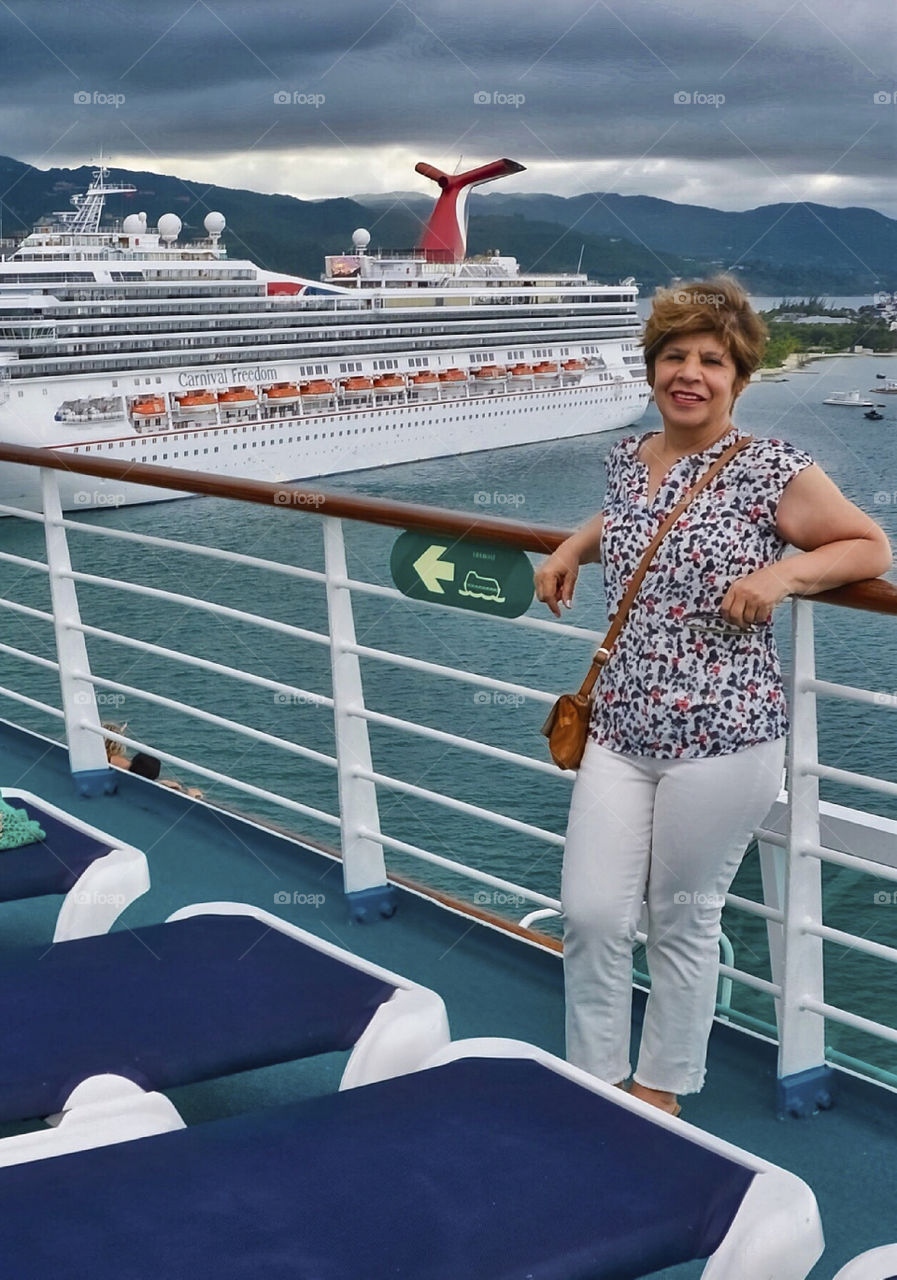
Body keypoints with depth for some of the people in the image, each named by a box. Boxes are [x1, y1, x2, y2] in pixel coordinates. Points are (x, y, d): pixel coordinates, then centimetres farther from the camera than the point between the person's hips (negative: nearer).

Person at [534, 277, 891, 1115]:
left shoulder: (772, 471, -8)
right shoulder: (626, 459, 9)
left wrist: (781, 573, -16)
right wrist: (573, 546, 14)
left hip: (721, 738, -5)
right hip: (618, 730, 5)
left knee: (683, 921, 9)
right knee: (591, 913, 3)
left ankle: (659, 1091, 29)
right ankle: (595, 1084, 23)